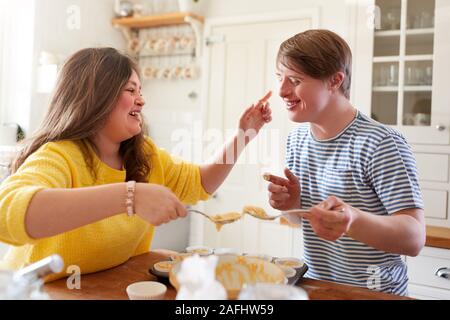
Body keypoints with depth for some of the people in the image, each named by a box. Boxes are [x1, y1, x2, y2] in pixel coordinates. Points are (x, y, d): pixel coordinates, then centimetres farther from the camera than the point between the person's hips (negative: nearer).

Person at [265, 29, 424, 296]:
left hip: (374, 292, -4)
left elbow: (415, 239, -19)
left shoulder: (381, 144, -17)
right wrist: (292, 203, -10)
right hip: (314, 285, 5)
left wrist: (353, 221, -36)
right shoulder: (296, 138, 2)